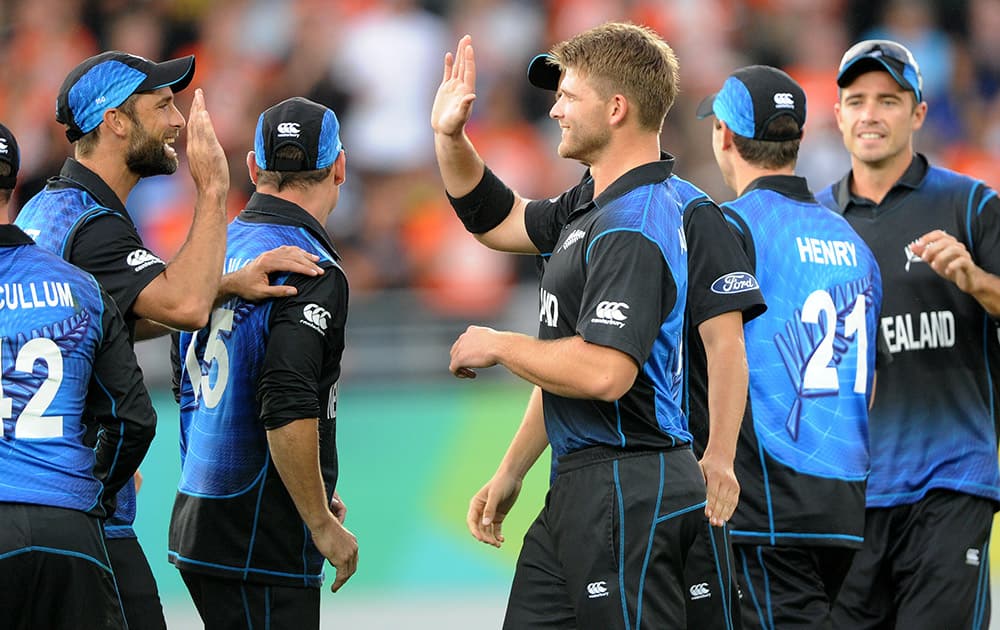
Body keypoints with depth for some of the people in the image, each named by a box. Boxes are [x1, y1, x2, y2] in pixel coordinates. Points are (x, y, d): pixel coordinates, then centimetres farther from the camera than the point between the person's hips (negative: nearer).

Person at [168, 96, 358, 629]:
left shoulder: (220, 249, 12)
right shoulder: (311, 271, -14)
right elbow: (287, 411, -24)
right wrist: (323, 524, -15)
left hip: (194, 523, 8)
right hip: (261, 541, -8)